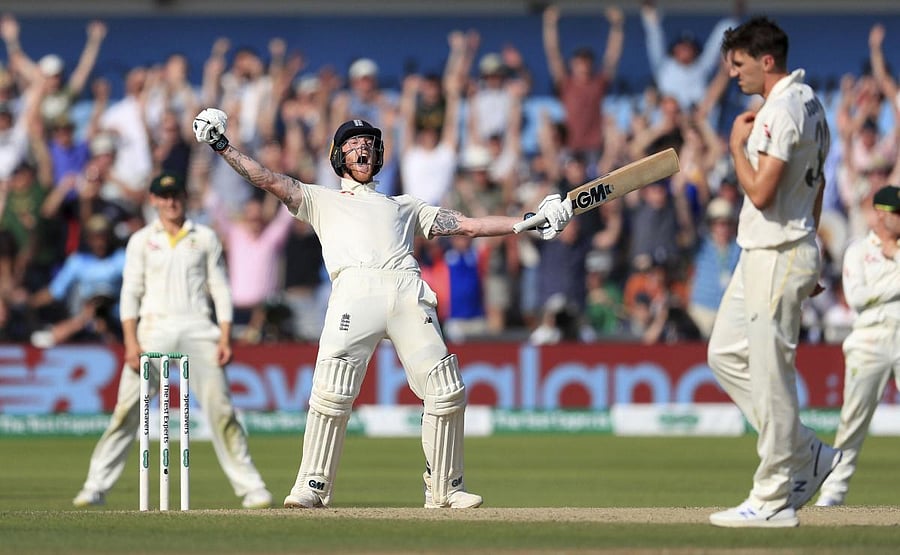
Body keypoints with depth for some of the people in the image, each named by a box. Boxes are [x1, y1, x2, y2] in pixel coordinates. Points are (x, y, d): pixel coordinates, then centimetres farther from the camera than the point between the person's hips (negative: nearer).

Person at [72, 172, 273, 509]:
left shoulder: (205, 238, 12)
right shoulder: (142, 240, 10)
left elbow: (220, 288, 10)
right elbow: (130, 292, 5)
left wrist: (225, 337, -1)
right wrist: (131, 341, -7)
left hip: (198, 329, 0)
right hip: (154, 327, 0)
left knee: (220, 408, -6)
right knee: (127, 409, -8)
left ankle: (250, 487, -3)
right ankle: (96, 487, -6)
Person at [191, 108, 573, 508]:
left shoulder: (405, 206, 35)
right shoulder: (321, 200, 31)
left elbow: (468, 226, 30)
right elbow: (268, 180, 20)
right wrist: (222, 146, 8)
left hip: (408, 293, 2)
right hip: (355, 290, -2)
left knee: (446, 391, -7)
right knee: (332, 392, -18)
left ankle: (444, 488, 4)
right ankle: (313, 487, -12)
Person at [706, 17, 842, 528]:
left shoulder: (782, 111, -19)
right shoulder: (809, 103, 14)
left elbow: (761, 192, -25)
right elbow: (816, 183, 20)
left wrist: (737, 145, -10)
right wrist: (809, 255, 24)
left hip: (777, 256, -11)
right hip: (763, 255, 11)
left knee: (770, 373, -6)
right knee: (726, 354, 17)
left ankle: (774, 501, 0)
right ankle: (807, 455, 18)